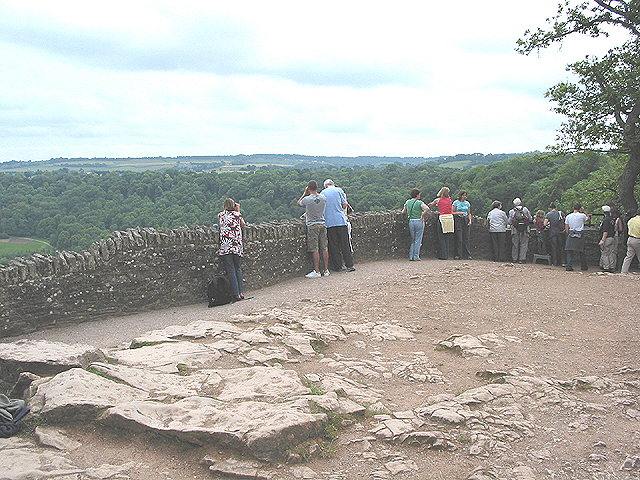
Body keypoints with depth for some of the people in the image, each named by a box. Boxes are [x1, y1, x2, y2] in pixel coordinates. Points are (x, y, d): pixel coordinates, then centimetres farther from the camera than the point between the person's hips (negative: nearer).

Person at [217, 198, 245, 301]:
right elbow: (243, 224, 22)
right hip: (237, 246, 1)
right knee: (238, 268, 13)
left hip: (225, 246, -1)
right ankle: (241, 292, 10)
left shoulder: (221, 215, 4)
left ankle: (236, 294, -3)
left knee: (230, 270, 0)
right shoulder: (237, 214, 5)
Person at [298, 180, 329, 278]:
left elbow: (298, 203, 8)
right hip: (322, 224, 5)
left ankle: (317, 272, -4)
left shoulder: (307, 199, -13)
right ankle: (326, 270, 11)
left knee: (315, 250, -4)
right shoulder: (323, 198, 2)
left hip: (312, 226, -5)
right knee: (324, 248, 7)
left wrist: (305, 193, 13)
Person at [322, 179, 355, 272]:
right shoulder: (339, 190, 6)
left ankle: (337, 266, 7)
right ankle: (349, 265, 5)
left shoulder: (323, 193, 11)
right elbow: (344, 205, 2)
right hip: (341, 221, -1)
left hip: (329, 222, 1)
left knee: (333, 245, 5)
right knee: (345, 244, 3)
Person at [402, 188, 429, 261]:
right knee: (418, 240, 4)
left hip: (411, 222, 4)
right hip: (419, 222, -4)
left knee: (412, 240, 15)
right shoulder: (419, 203, -9)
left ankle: (411, 256, 10)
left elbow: (404, 211, 15)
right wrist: (422, 216, -16)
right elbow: (427, 209, -25)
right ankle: (416, 257, 5)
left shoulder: (407, 202, 6)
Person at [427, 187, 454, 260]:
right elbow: (452, 211, 12)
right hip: (450, 218, 4)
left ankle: (443, 255, -1)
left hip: (442, 218, -3)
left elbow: (429, 206, 19)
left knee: (442, 238, 2)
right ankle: (447, 254, 12)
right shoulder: (450, 199, 11)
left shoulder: (438, 200, 4)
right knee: (447, 238, 10)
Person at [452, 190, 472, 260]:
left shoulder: (467, 203, 14)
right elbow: (453, 212, 4)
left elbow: (469, 213, 16)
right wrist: (458, 213, -13)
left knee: (466, 238, -2)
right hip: (458, 220, -3)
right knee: (459, 239, -8)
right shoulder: (456, 203, 4)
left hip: (466, 221, 3)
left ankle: (467, 255, 0)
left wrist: (470, 220, 1)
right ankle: (458, 255, -5)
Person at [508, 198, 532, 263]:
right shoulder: (525, 209, 2)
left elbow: (510, 222, 0)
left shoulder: (512, 211, 0)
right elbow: (530, 219, 5)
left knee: (515, 244, 7)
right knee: (524, 244, 4)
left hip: (515, 231, 0)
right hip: (525, 230, 0)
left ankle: (515, 259, 10)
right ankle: (522, 259, 1)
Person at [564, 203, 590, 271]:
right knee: (582, 252, 10)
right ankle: (584, 267, 19)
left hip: (571, 235, 1)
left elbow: (566, 228, 3)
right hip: (580, 235, -1)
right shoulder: (582, 215, -5)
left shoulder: (568, 216, 1)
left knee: (569, 252, 2)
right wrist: (584, 211, 18)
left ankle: (569, 267, -8)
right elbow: (588, 218, 18)